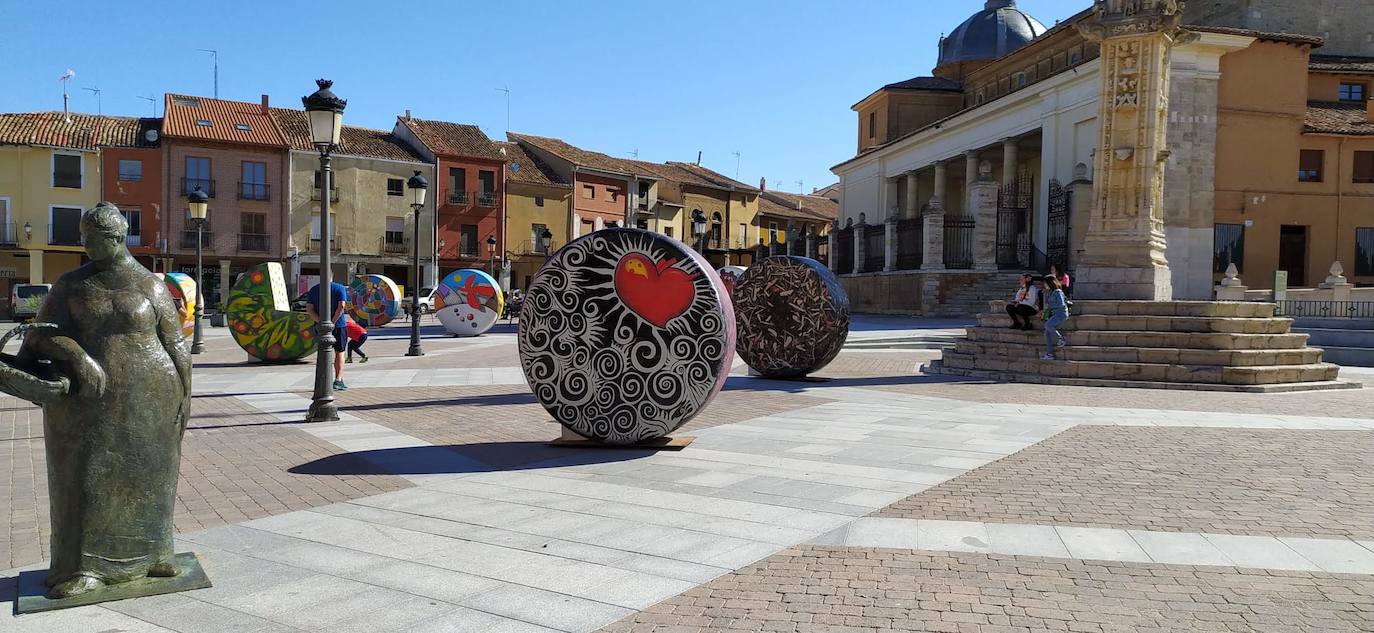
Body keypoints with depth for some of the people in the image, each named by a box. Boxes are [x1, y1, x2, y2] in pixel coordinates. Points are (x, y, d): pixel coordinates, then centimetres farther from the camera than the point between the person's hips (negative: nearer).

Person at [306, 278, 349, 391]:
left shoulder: (313, 290, 7)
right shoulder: (340, 288, -3)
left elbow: (309, 309, -3)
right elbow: (341, 306, -16)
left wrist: (320, 322, -10)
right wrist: (333, 321, -14)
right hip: (338, 325, -3)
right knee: (339, 353, 7)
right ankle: (338, 380, -4)